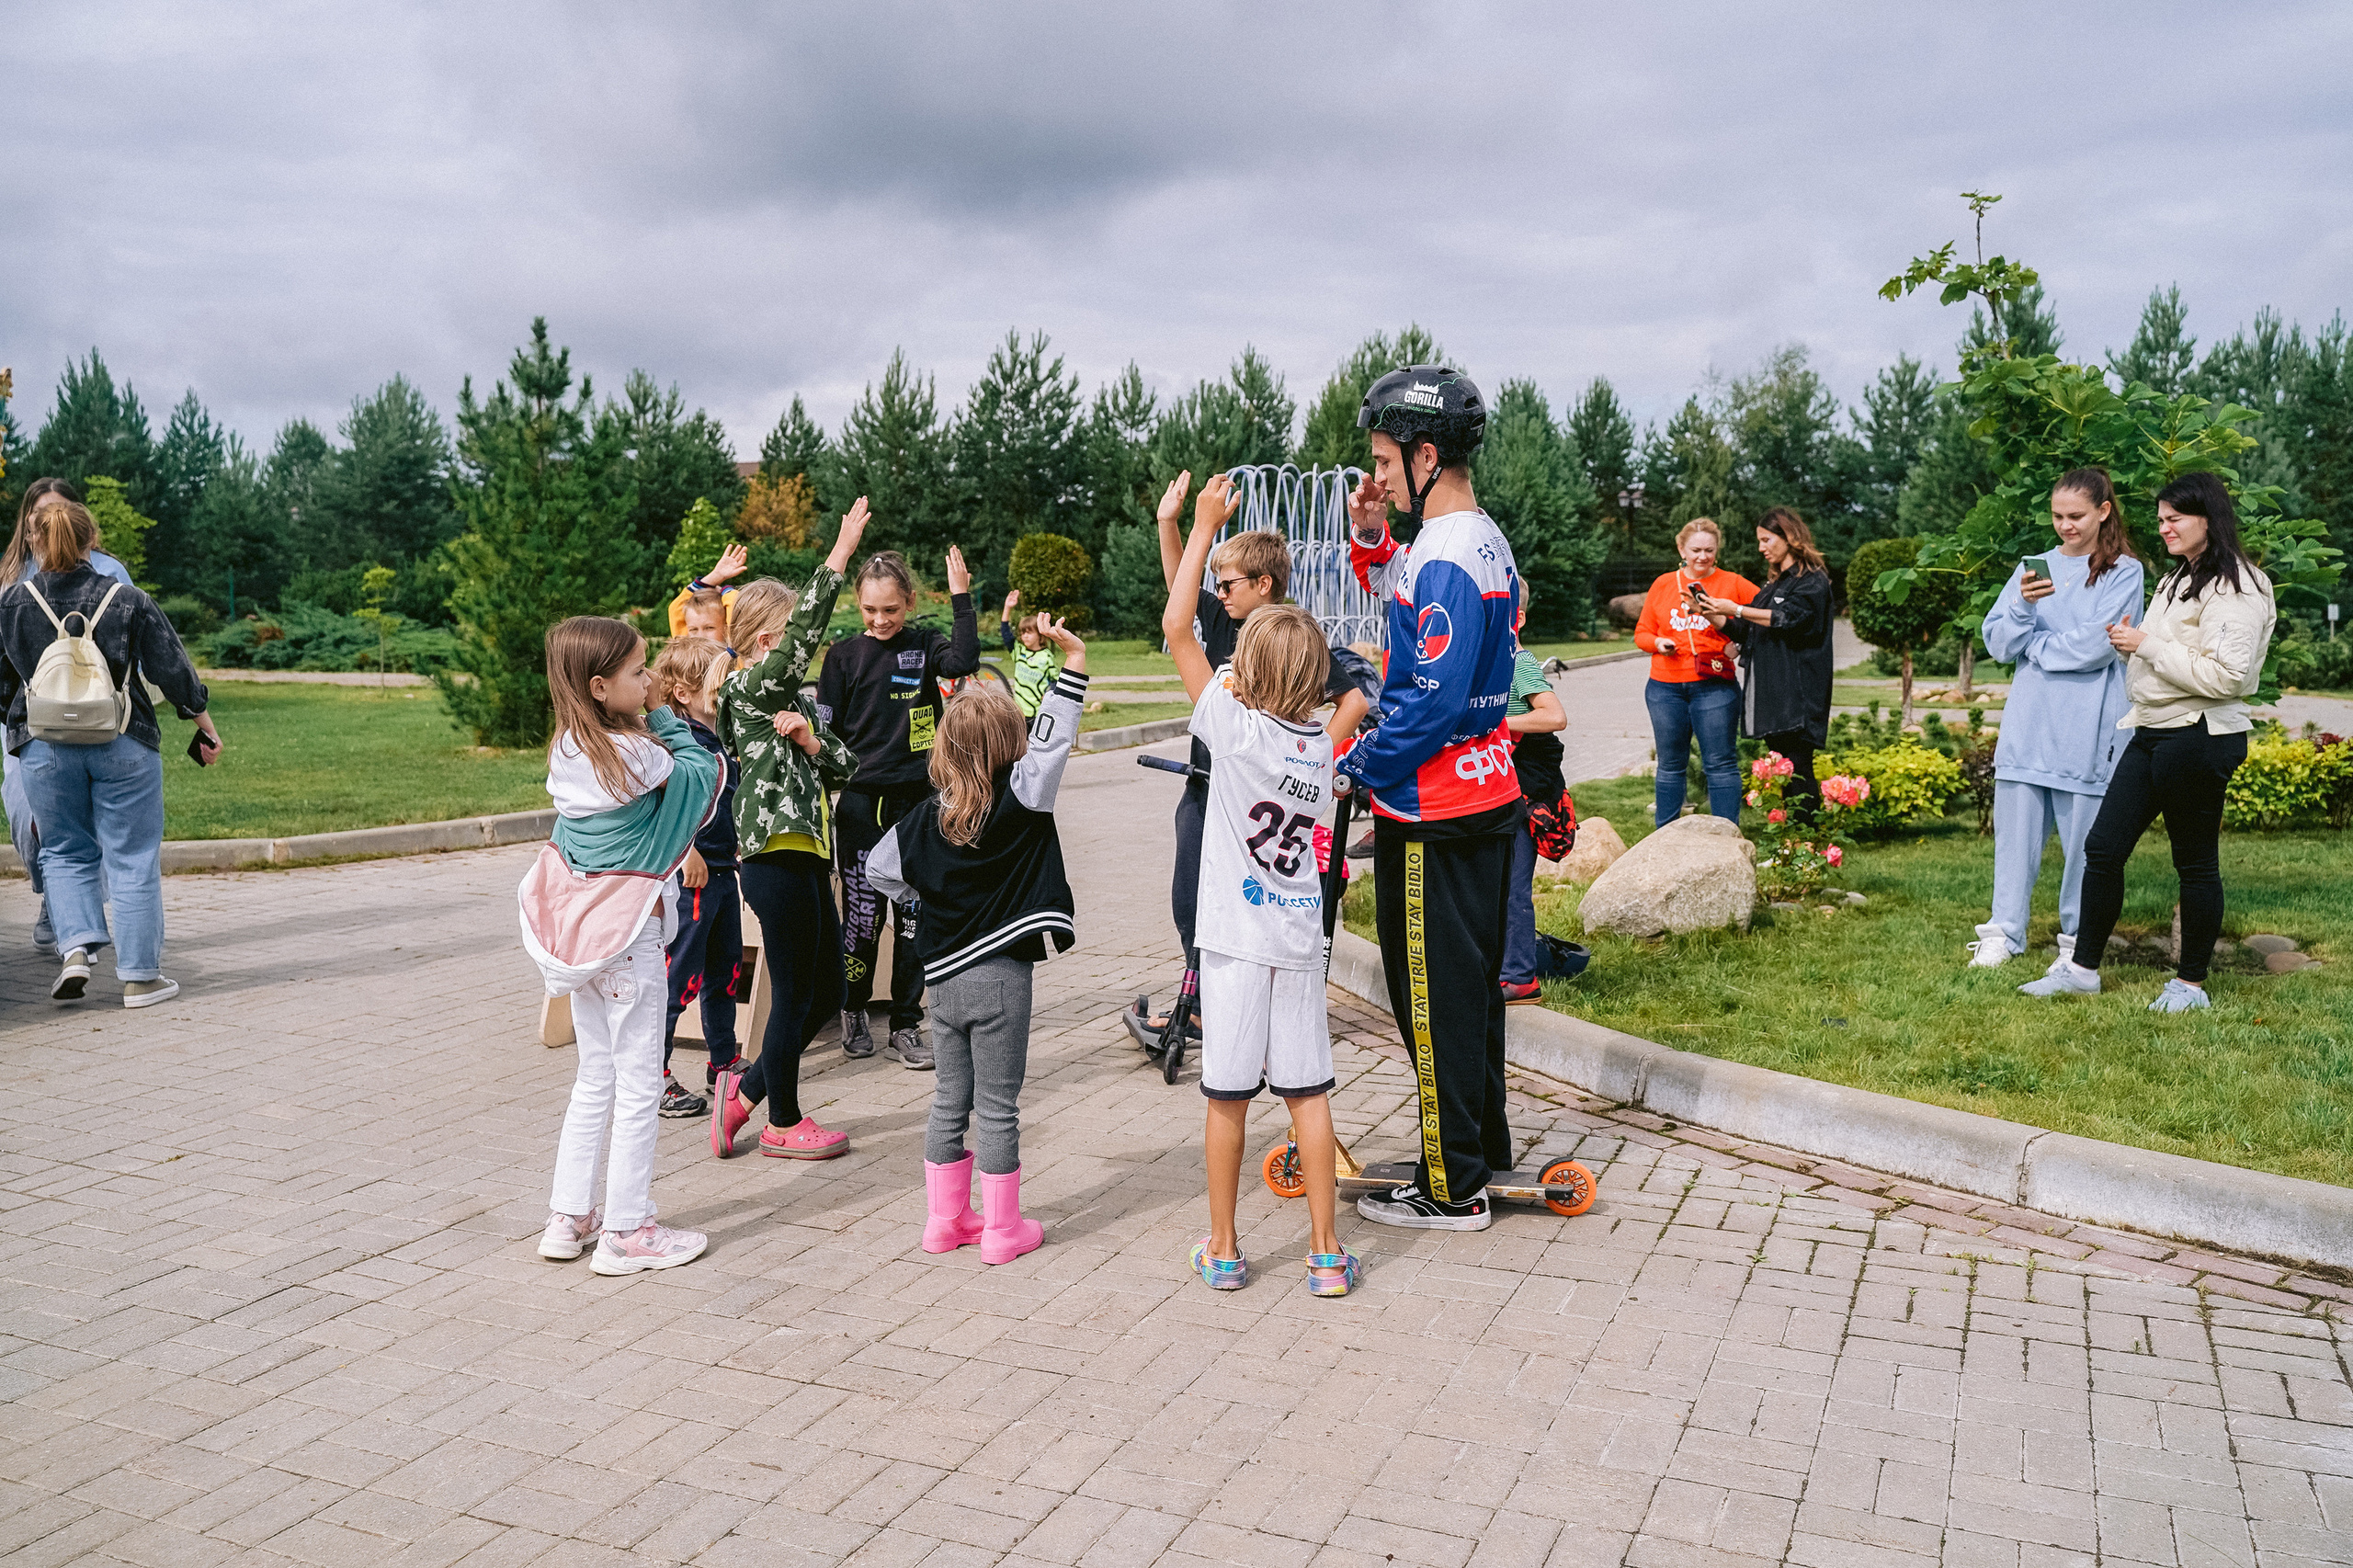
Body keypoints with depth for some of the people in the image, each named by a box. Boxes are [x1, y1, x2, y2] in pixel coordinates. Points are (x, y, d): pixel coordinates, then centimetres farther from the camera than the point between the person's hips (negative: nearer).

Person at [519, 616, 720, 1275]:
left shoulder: (568, 748, 3)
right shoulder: (636, 755, -21)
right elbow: (704, 770, -8)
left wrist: (651, 719, -2)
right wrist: (663, 716, -3)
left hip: (576, 920, 8)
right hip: (624, 929, -8)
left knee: (594, 1078, 18)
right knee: (638, 1083, 3)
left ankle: (569, 1217, 25)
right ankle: (627, 1232, 10)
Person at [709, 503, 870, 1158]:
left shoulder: (794, 700, 18)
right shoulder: (752, 689, -9)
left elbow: (845, 765, 13)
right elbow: (803, 632, -23)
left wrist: (811, 742, -8)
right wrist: (842, 551, -23)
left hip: (808, 857, 9)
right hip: (776, 859, -9)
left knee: (826, 992, 14)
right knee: (794, 995, 1)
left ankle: (747, 1086, 27)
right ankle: (783, 1124, 17)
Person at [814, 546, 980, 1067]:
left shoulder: (924, 647, 3)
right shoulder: (844, 654, 4)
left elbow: (964, 661, -19)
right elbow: (827, 731, 6)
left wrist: (960, 597, -18)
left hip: (916, 799, 1)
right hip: (861, 800, 0)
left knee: (913, 914, 4)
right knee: (862, 911, 3)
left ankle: (906, 1026, 15)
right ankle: (853, 1011, 26)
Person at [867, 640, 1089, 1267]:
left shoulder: (928, 815, 1)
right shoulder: (1019, 803, -13)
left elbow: (879, 868, 10)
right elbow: (1052, 739, -20)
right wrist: (1074, 663, -22)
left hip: (942, 974, 5)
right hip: (999, 977, -5)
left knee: (950, 1099, 16)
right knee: (998, 1106, 4)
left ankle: (945, 1219, 24)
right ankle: (1002, 1229, 13)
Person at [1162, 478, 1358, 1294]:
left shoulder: (1236, 727, -12)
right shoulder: (1320, 745, 2)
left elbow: (1176, 629, -10)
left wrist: (1204, 526, -2)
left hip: (1239, 937, -4)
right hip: (1300, 935, 4)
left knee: (1227, 1097, 6)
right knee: (1307, 1093, 8)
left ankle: (1223, 1250, 17)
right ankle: (1326, 1253, 13)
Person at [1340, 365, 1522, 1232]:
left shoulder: (1445, 558, -21)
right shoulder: (1482, 541, 12)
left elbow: (1434, 700, -25)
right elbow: (1404, 609, 24)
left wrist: (1354, 764, -14)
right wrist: (1370, 540, 9)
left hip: (1434, 814, -10)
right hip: (1483, 795, 10)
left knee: (1435, 997, 0)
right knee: (1472, 981, 19)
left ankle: (1452, 1189, 11)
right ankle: (1485, 1146, 33)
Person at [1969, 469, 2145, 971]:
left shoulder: (2124, 571, 2)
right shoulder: (2036, 567, 14)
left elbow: (2096, 645, -11)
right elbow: (1997, 642, 6)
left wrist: (2033, 645, 0)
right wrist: (2024, 604, -11)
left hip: (2087, 729, -3)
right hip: (2028, 723, 3)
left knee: (2084, 836, 3)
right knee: (2016, 830, 2)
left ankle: (2079, 941, 15)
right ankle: (2003, 933, 8)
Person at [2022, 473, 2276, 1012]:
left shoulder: (2234, 589, -13)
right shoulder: (2180, 579, 17)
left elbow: (2225, 675, -23)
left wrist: (2147, 645, -17)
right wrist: (2132, 641, 6)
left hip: (2198, 739, -9)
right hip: (2153, 732, 9)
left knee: (2196, 862, 2)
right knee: (2103, 847, 6)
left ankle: (2191, 983, 15)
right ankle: (2083, 967, 13)